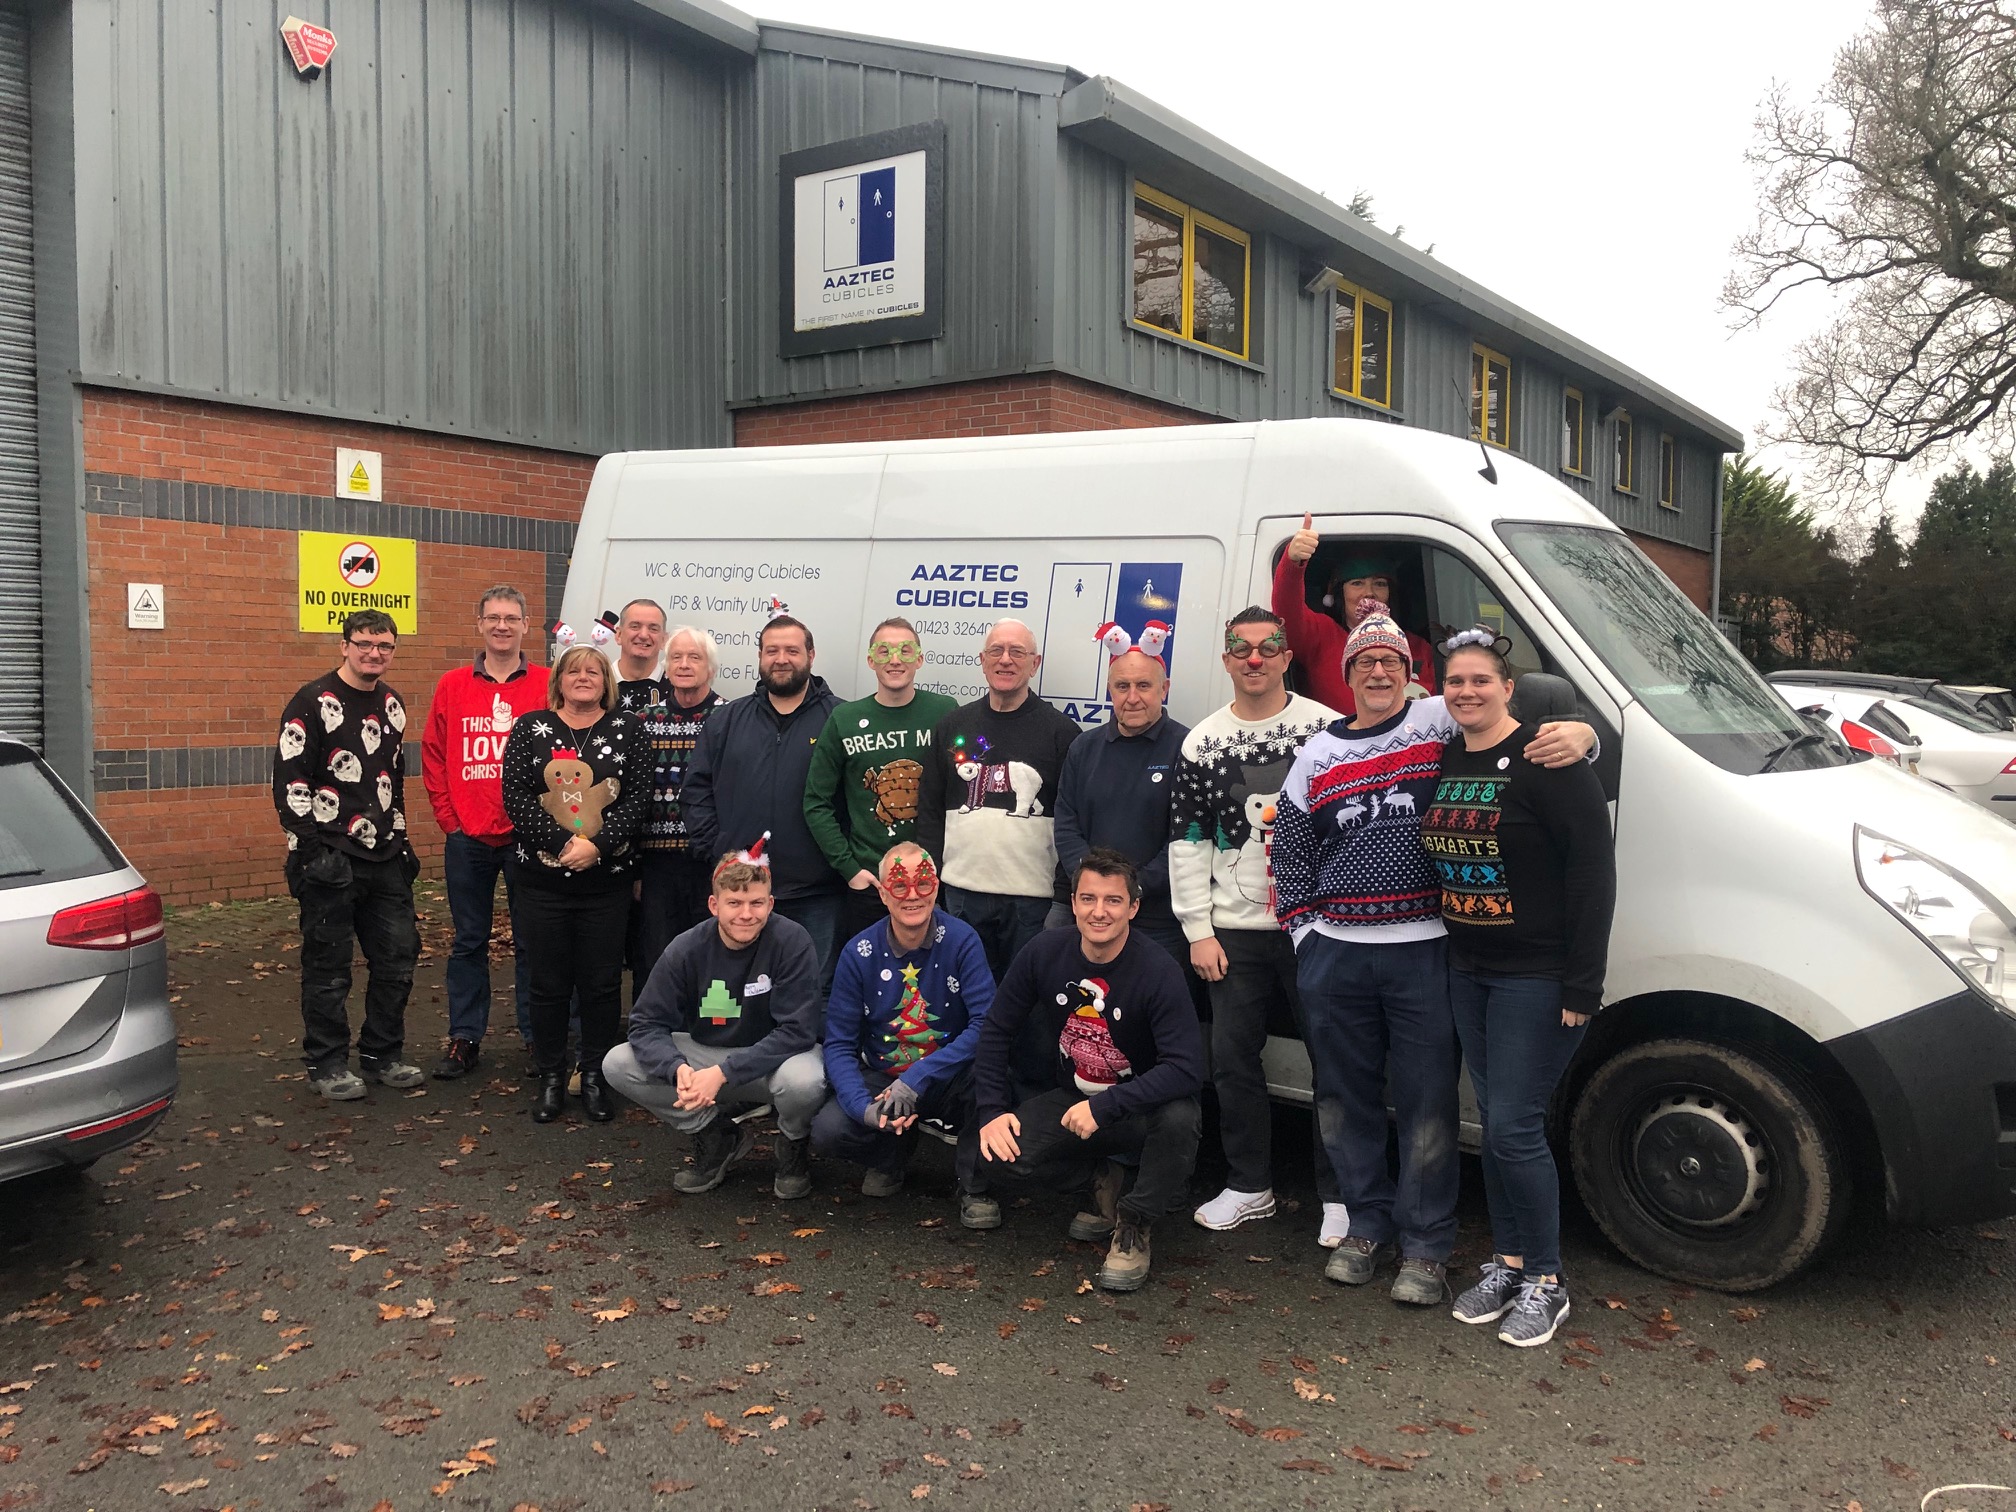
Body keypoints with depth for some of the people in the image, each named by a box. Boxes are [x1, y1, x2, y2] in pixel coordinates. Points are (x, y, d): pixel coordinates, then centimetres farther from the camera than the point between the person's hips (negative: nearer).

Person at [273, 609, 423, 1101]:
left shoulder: (392, 704, 13)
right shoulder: (313, 703, -8)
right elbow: (290, 782, -11)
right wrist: (313, 847, -16)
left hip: (386, 859, 7)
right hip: (329, 860, -7)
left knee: (397, 958, 9)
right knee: (328, 968, 2)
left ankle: (382, 1056, 23)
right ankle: (327, 1065, 15)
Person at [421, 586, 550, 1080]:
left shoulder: (547, 685, -1)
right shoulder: (452, 686, 6)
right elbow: (433, 756, 8)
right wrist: (448, 817, 1)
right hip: (467, 839, 2)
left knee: (531, 941, 7)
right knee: (469, 942, 11)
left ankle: (538, 1038, 18)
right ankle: (464, 1039, 20)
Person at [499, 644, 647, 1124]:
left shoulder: (624, 729, 4)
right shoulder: (531, 729, 3)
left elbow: (638, 796, -4)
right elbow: (515, 796, -7)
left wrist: (597, 844, -16)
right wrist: (564, 844, -16)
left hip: (607, 880, 0)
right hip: (542, 879, 0)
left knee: (602, 982, 6)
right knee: (549, 982, 7)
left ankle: (594, 1078, 20)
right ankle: (551, 1078, 20)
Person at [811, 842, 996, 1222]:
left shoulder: (961, 941, -14)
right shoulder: (859, 953, -8)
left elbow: (987, 1024, -24)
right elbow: (839, 1045, -6)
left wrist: (917, 1079, -31)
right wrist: (864, 1108, -25)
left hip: (950, 1084, -2)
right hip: (883, 1080, 2)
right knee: (827, 1131, -25)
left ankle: (974, 1186, -9)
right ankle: (893, 1154, 11)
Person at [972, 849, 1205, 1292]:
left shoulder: (1157, 970, -23)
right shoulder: (1045, 952, -11)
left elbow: (1186, 1069, -30)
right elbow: (996, 1030, 0)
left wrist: (1103, 1107, -34)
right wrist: (992, 1109, -10)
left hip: (1140, 1110, -3)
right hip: (1070, 1100, 4)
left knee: (1180, 1117, -37)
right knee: (995, 1157, -21)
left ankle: (1134, 1225, -8)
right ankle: (1100, 1182, 8)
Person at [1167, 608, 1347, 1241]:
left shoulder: (1327, 727, -1)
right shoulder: (1201, 743, 7)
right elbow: (1187, 840, 8)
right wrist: (1199, 929, 2)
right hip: (1234, 933, 3)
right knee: (1232, 1058, 8)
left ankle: (1338, 1195, 15)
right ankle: (1249, 1187, 24)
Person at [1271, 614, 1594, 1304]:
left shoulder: (1441, 722, 1)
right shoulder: (1318, 755, 12)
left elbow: (1532, 703, -4)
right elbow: (1289, 852, 16)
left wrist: (1579, 733, -26)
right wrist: (1304, 930, 8)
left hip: (1423, 950, -3)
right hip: (1333, 954, 4)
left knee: (1427, 1103, 1)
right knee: (1345, 1097, 12)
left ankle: (1425, 1246, 15)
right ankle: (1369, 1223, 29)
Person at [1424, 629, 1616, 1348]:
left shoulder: (1543, 759, -14)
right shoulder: (1442, 760, 8)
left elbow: (1593, 870, -17)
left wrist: (1582, 984, -18)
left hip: (1537, 977, -7)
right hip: (1468, 972, 7)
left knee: (1514, 1129, -5)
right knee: (1494, 1123, 14)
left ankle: (1544, 1282, 12)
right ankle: (1506, 1263, 27)